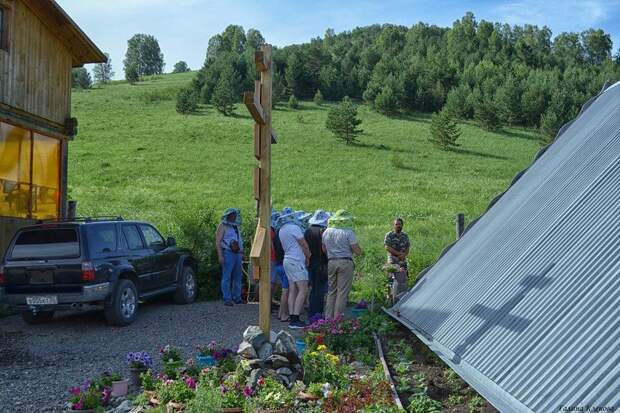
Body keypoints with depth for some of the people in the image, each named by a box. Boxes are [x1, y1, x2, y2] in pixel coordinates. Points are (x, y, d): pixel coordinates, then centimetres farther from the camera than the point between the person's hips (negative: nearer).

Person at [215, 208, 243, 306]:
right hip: (228, 253, -7)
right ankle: (227, 299, -6)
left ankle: (237, 297, 14)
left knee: (237, 276, 7)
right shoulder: (223, 226, 0)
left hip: (237, 254, 7)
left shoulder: (236, 227, 21)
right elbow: (218, 241, -7)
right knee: (227, 276, -7)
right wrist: (220, 255, -16)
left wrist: (242, 253, 18)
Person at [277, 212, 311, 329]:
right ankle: (295, 319, -15)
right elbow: (304, 245, -8)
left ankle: (292, 318, 5)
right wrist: (307, 258, 8)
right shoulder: (294, 228, -10)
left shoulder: (281, 231, 15)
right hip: (296, 261, -9)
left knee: (292, 291, 7)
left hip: (288, 260, 9)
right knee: (303, 290, -10)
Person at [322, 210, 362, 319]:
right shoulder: (348, 232, -9)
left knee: (331, 291, 14)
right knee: (342, 292, -2)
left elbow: (324, 249, 19)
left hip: (331, 263, 6)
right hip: (345, 263, -5)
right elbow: (358, 251, -10)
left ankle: (328, 317, 13)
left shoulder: (326, 232, 9)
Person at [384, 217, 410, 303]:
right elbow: (387, 248, -9)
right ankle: (395, 300, -10)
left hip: (403, 262, 5)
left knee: (403, 281, 4)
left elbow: (407, 249, 11)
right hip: (393, 262, -5)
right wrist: (399, 253, -14)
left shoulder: (405, 236, 12)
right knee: (396, 281, -13)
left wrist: (404, 255, -11)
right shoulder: (389, 235, -2)